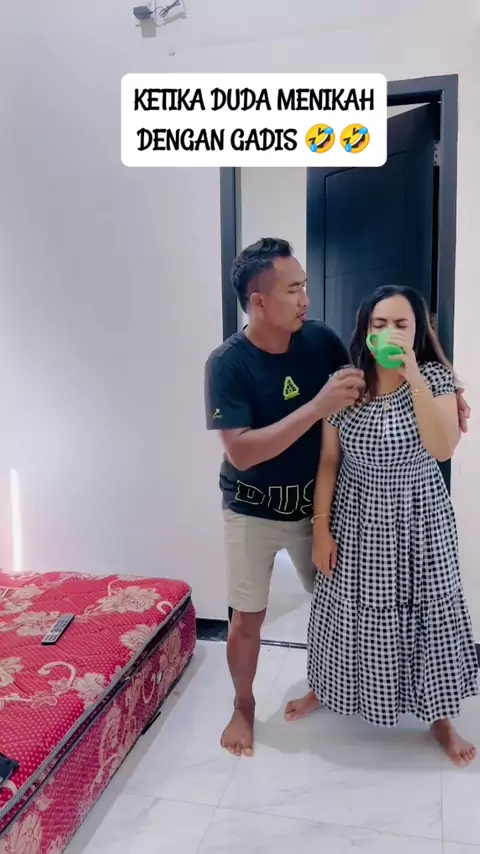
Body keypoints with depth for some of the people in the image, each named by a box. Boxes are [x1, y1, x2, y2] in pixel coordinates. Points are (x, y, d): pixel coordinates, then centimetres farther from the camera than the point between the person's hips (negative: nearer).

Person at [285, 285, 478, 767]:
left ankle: (439, 716, 34)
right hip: (357, 517, 1)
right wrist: (321, 527, -5)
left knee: (429, 613, 11)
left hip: (419, 517, 0)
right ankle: (325, 688, 43)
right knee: (346, 608, 16)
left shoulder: (436, 378, -12)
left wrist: (414, 375, -31)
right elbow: (328, 462, -5)